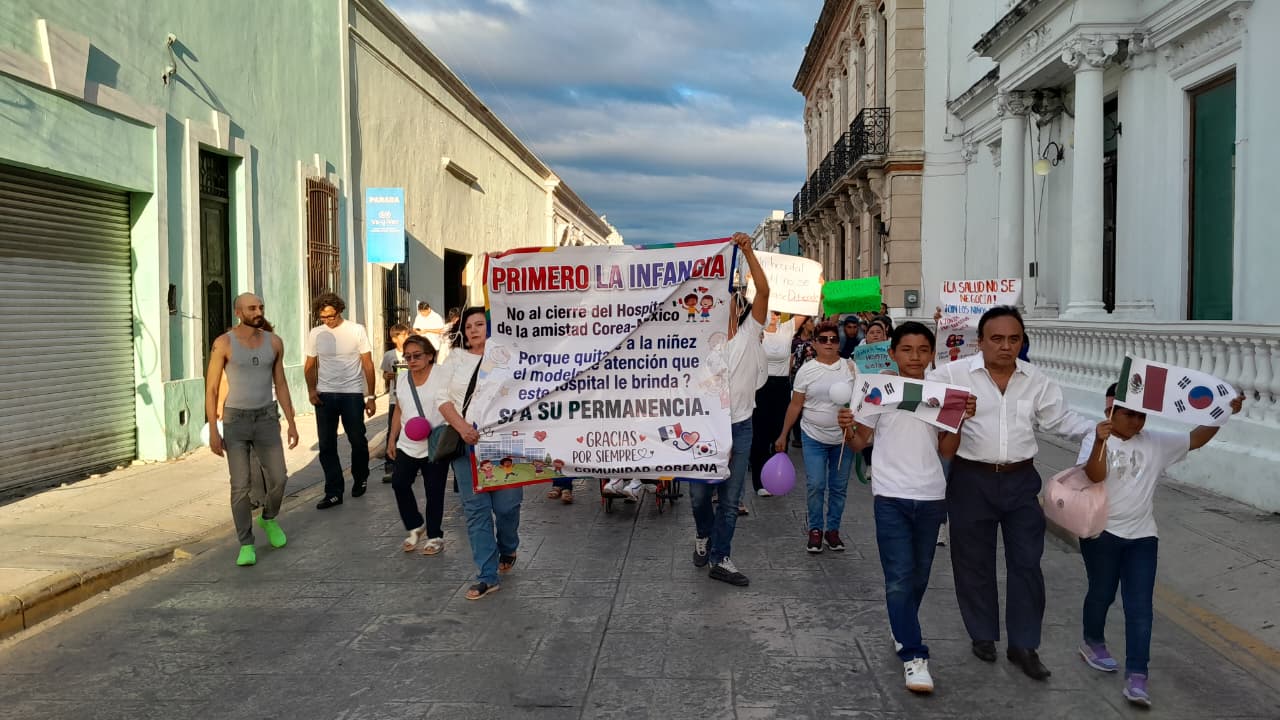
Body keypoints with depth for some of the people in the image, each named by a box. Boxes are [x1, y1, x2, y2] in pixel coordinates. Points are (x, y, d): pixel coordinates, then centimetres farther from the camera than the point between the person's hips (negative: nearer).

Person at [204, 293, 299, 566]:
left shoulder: (274, 342, 2)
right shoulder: (223, 343, -10)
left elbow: (280, 384, 10)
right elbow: (211, 389, -7)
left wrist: (291, 423, 8)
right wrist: (213, 431, -12)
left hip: (266, 419, 3)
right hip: (235, 420, -3)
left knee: (278, 479, 1)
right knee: (241, 485, -6)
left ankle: (268, 518, 32)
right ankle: (246, 546, 6)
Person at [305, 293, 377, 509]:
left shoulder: (356, 330, -4)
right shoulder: (316, 333, 5)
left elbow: (368, 365, -2)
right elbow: (310, 365, 13)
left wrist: (370, 397, -5)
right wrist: (311, 389, -4)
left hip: (352, 394, -3)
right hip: (325, 395, 3)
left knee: (358, 441, 7)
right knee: (327, 446, 3)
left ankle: (360, 478, 32)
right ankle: (333, 493, 9)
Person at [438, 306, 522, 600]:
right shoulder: (456, 359, 12)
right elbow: (444, 399, 6)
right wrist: (462, 427, -11)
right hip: (466, 442, 2)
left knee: (506, 504, -1)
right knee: (476, 509, 0)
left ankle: (507, 550, 32)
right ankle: (487, 576, 5)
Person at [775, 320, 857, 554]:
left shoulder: (850, 367, 0)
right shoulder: (806, 371, -1)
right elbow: (795, 406, 3)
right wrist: (783, 435, 4)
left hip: (844, 437, 1)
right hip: (814, 437, -1)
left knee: (839, 487, 8)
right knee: (815, 486, -4)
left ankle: (833, 529, 23)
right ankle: (815, 530, 12)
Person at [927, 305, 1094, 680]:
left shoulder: (1037, 380, 3)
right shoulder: (954, 374, -8)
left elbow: (1061, 419, 9)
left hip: (1021, 480, 3)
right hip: (972, 480, -2)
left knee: (1027, 562, 4)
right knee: (974, 561, 9)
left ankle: (1024, 645, 16)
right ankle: (983, 635, 28)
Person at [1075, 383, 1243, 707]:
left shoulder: (1156, 442, 5)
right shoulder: (1096, 440, -9)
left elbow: (1195, 439, 9)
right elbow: (1094, 476, -24)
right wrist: (1100, 442, -40)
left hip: (1142, 537, 4)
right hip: (1101, 534, -3)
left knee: (1140, 606, -2)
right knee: (1102, 593, 13)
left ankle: (1136, 676, -2)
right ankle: (1092, 642, 40)